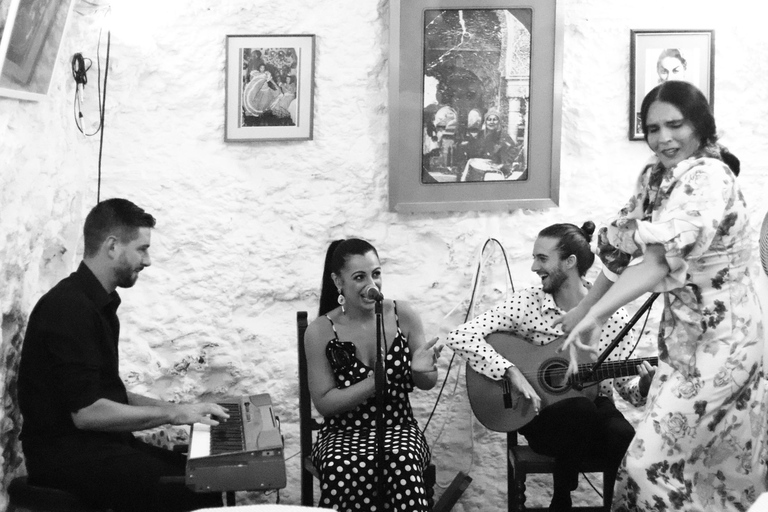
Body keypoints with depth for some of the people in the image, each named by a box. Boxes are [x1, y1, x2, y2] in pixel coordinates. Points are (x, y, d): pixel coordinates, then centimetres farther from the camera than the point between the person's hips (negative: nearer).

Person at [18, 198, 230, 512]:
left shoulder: (98, 304, 15)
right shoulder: (69, 309, -17)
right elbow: (86, 411, -23)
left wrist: (173, 409, 9)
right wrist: (172, 414, -15)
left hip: (100, 441, 10)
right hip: (66, 453, -10)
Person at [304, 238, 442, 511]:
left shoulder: (403, 315, -3)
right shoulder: (320, 331, -8)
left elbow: (427, 384, 8)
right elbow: (324, 403, -6)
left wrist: (421, 369, -18)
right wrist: (375, 381, -22)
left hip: (399, 427, 1)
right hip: (342, 433, -1)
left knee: (402, 465, -35)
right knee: (345, 472, -36)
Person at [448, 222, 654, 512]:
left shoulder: (612, 315, -4)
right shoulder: (525, 303, -7)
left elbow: (626, 384, 4)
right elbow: (460, 337, -16)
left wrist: (643, 385, -20)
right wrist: (511, 371, -24)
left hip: (596, 411, 1)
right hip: (542, 414, -1)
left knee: (627, 437, -33)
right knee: (579, 408, -35)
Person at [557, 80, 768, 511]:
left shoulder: (709, 178, -22)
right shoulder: (657, 175, 5)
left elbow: (661, 259, -30)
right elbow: (624, 249, 12)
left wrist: (597, 314, -32)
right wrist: (585, 307, 11)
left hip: (720, 338, -8)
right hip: (684, 332, 8)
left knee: (655, 458, -7)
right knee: (702, 456, 18)